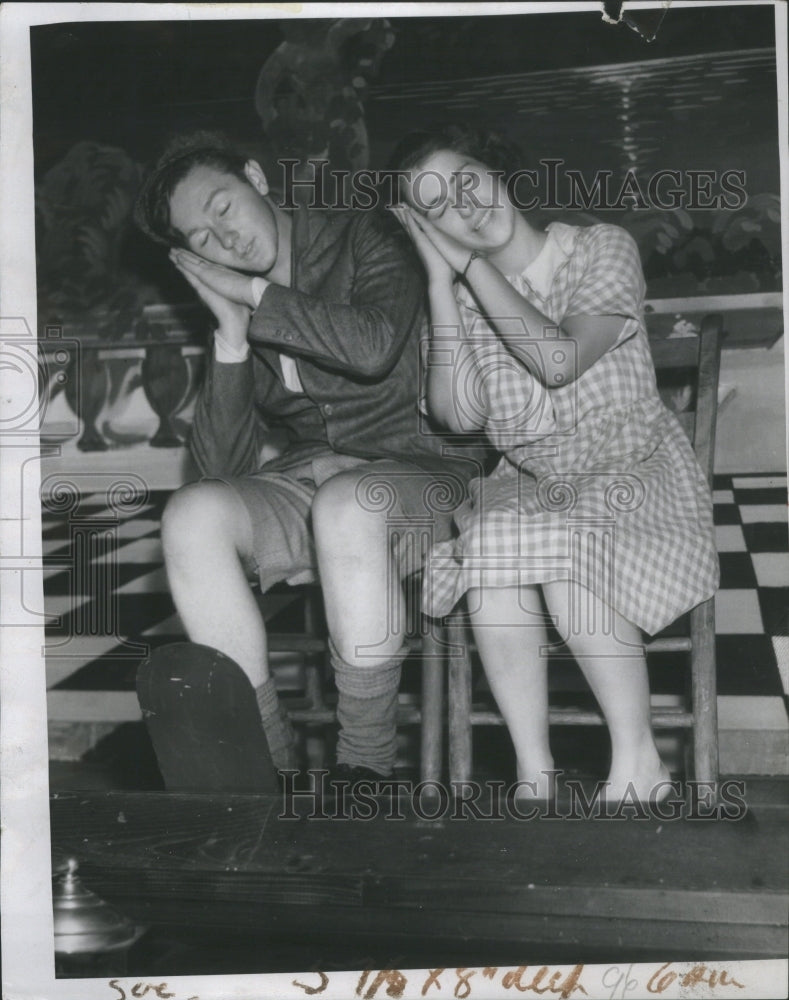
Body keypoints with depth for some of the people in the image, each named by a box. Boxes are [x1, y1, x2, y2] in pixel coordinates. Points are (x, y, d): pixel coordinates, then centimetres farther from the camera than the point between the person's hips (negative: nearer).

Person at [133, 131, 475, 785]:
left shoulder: (365, 240, 1)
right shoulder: (230, 300, 12)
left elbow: (375, 348, -23)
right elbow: (222, 465, 3)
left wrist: (254, 293, -14)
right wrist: (232, 335, -7)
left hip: (415, 472, -4)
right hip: (301, 483, 5)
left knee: (345, 503, -38)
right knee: (193, 514, -24)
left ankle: (368, 762, -23)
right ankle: (267, 760, -16)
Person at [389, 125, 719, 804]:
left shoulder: (602, 250, -6)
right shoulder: (460, 291, 4)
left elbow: (558, 362, -23)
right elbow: (458, 414, -10)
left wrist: (468, 262, -16)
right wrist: (441, 278, -11)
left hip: (635, 473, -3)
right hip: (527, 485, 3)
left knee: (557, 543, -34)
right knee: (488, 545, -31)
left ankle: (637, 759, -17)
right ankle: (532, 773, -22)